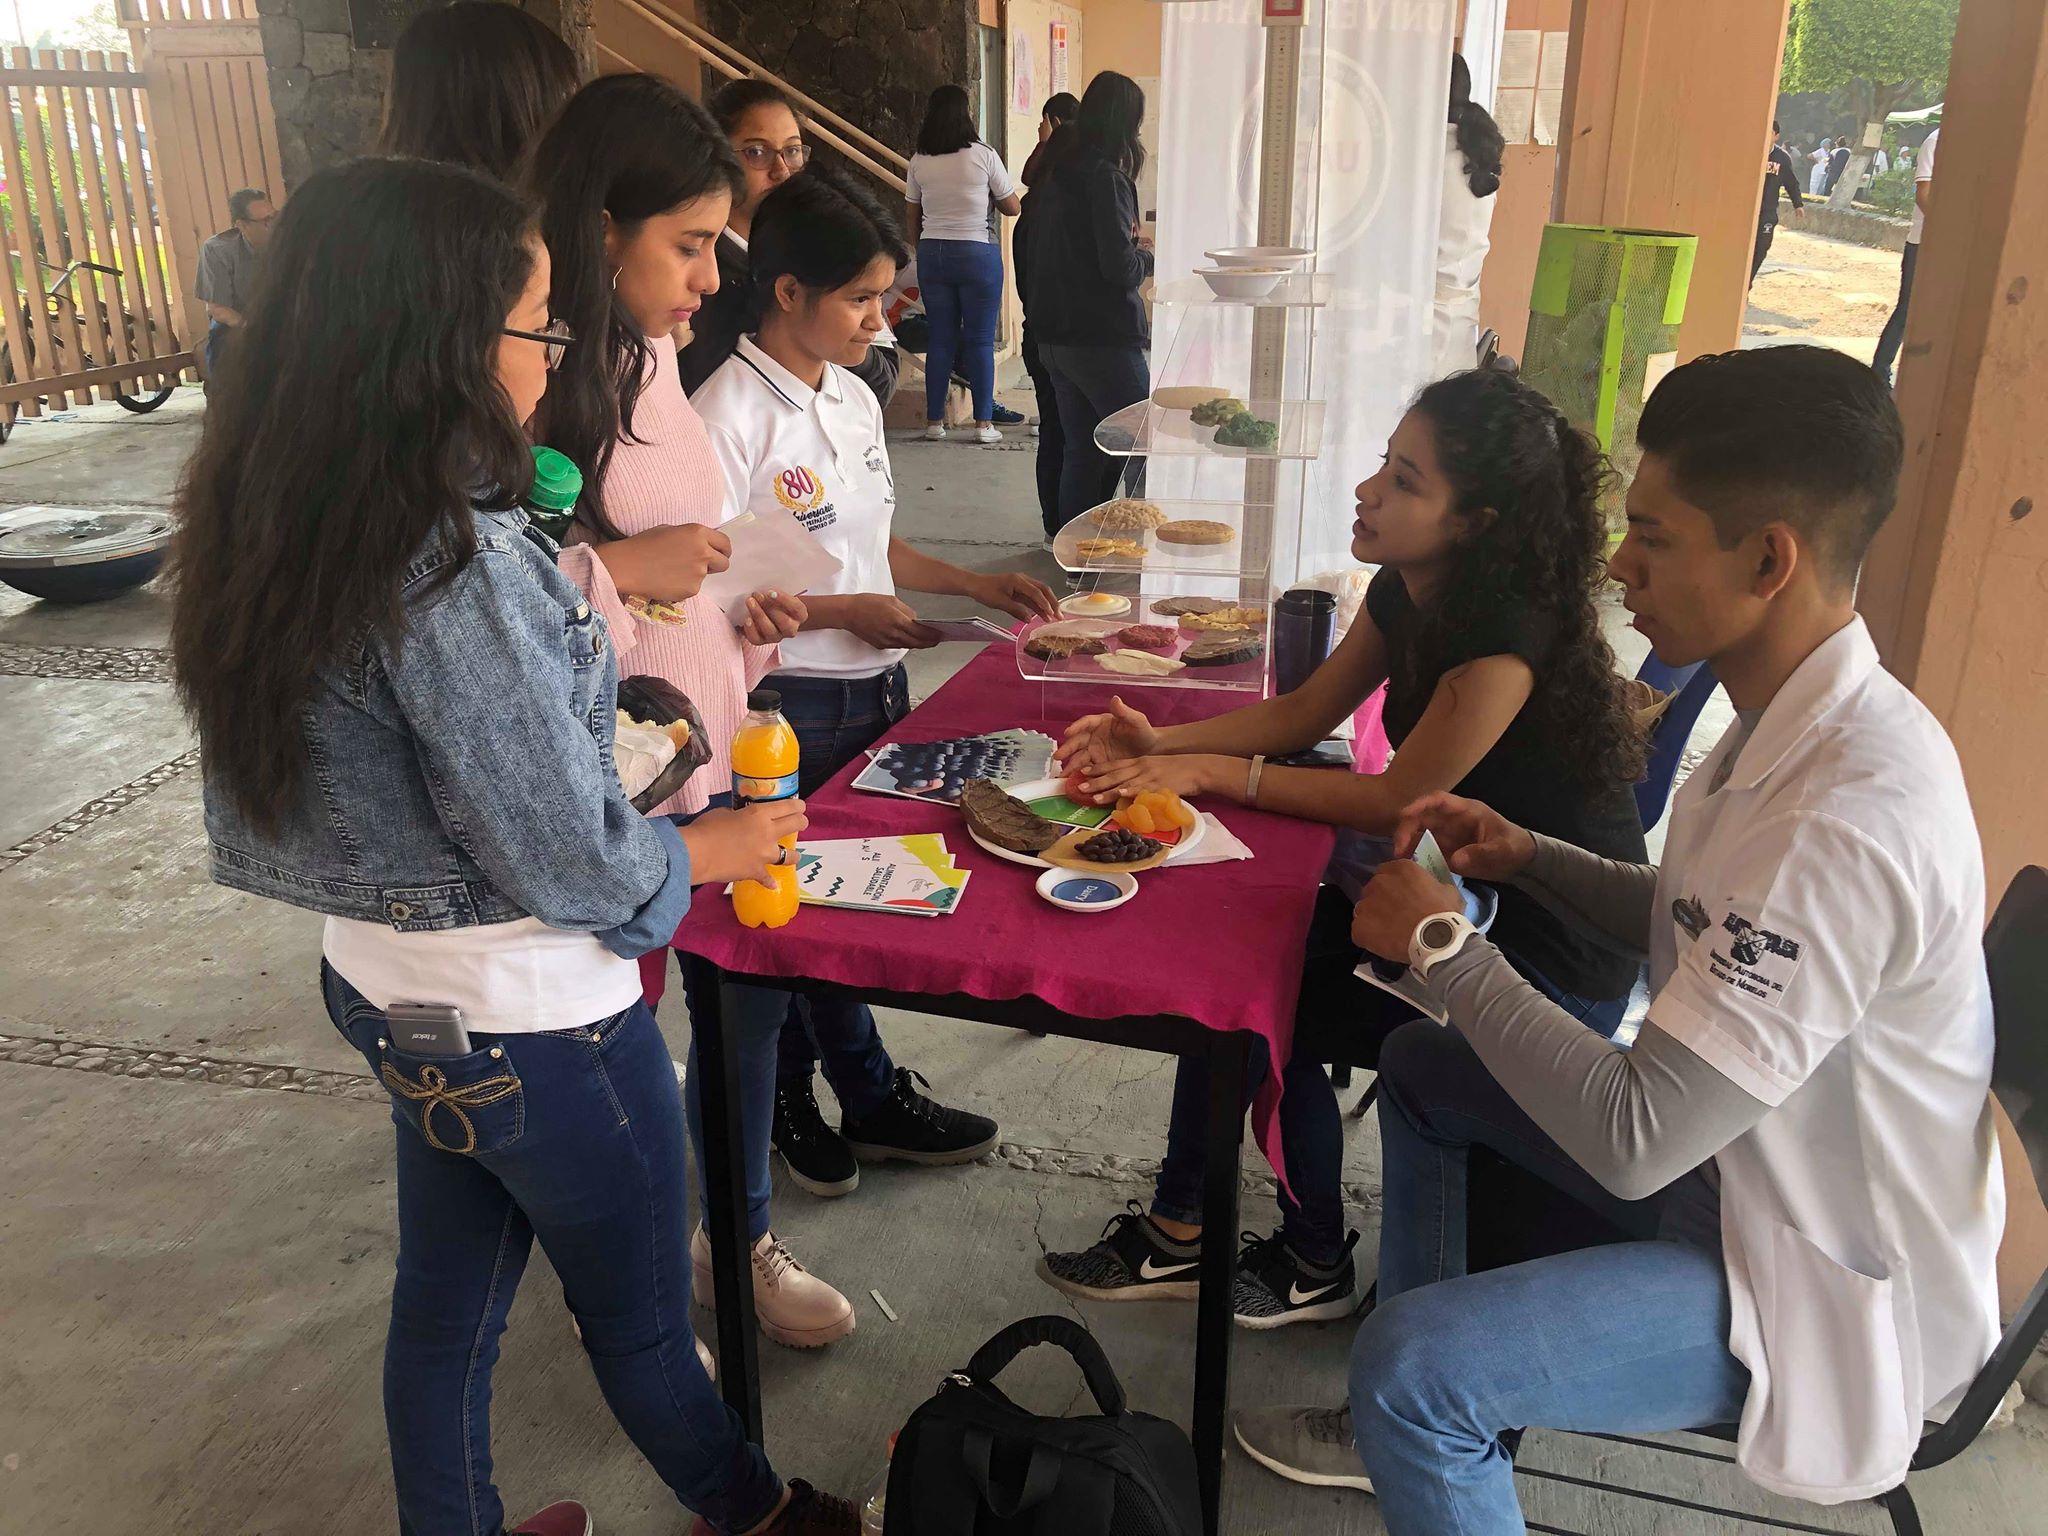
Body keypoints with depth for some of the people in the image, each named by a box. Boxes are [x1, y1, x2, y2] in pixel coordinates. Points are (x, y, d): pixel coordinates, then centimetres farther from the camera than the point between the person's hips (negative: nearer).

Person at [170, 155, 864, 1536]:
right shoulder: (458, 566, -30)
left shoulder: (275, 526, -3)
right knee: (640, 1317, 18)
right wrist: (722, 847, -7)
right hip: (531, 1017, -7)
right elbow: (566, 861, -25)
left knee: (448, 1300, 25)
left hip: (391, 990, 7)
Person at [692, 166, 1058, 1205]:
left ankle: (864, 1099, 33)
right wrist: (847, 611, -19)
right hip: (791, 709, -8)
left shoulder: (853, 398, 10)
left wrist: (974, 584, 10)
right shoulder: (731, 415, -17)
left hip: (874, 689, 8)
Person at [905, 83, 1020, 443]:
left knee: (940, 339, 9)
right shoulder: (983, 156, -7)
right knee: (980, 340, 2)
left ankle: (934, 421, 11)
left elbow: (913, 220, 9)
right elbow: (1012, 207, 1)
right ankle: (983, 423, 3)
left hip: (931, 254, 4)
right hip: (977, 254, -3)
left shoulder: (919, 163, 3)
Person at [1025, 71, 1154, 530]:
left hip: (1053, 335, 8)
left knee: (1082, 448, 14)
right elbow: (1120, 268, -20)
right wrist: (1147, 255, 2)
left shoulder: (1056, 175, 11)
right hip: (1104, 340, -8)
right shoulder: (1106, 178, -15)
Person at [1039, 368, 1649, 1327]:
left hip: (1555, 961, -8)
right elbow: (1303, 713, 6)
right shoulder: (1408, 592, -1)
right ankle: (1182, 1232, 13)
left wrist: (1213, 773, -20)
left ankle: (1314, 1267, 16)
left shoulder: (1510, 639, -28)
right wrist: (1162, 744, -8)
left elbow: (1400, 799, -22)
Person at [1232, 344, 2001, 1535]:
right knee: (1421, 1068, 18)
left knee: (1415, 1358, -27)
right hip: (1745, 1154, 10)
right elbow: (1697, 930, 11)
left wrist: (1439, 943, -21)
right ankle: (1419, 1428, 25)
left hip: (1828, 1283, -10)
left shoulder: (1845, 820, -34)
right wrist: (1526, 856, -4)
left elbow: (1632, 1143, -32)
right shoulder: (1806, 724, -4)